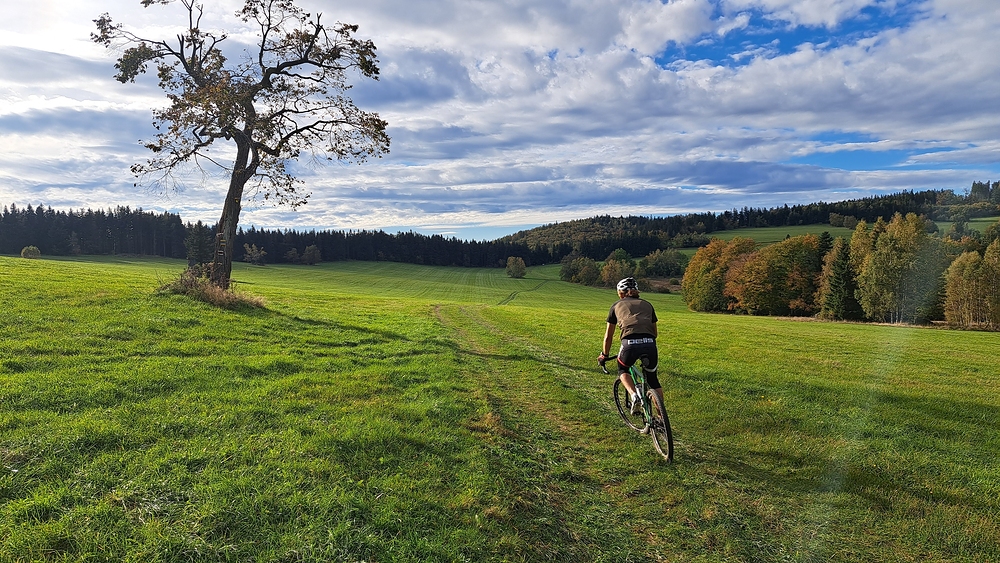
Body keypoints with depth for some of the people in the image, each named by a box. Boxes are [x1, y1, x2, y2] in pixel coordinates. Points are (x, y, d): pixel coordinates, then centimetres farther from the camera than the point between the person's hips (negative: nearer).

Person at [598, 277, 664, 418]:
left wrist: (604, 356, 39)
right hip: (650, 344, 3)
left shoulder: (617, 306, 23)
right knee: (652, 379, 23)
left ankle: (634, 395, 2)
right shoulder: (647, 304, 28)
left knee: (622, 371, 27)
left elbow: (608, 337, 26)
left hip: (630, 344, -2)